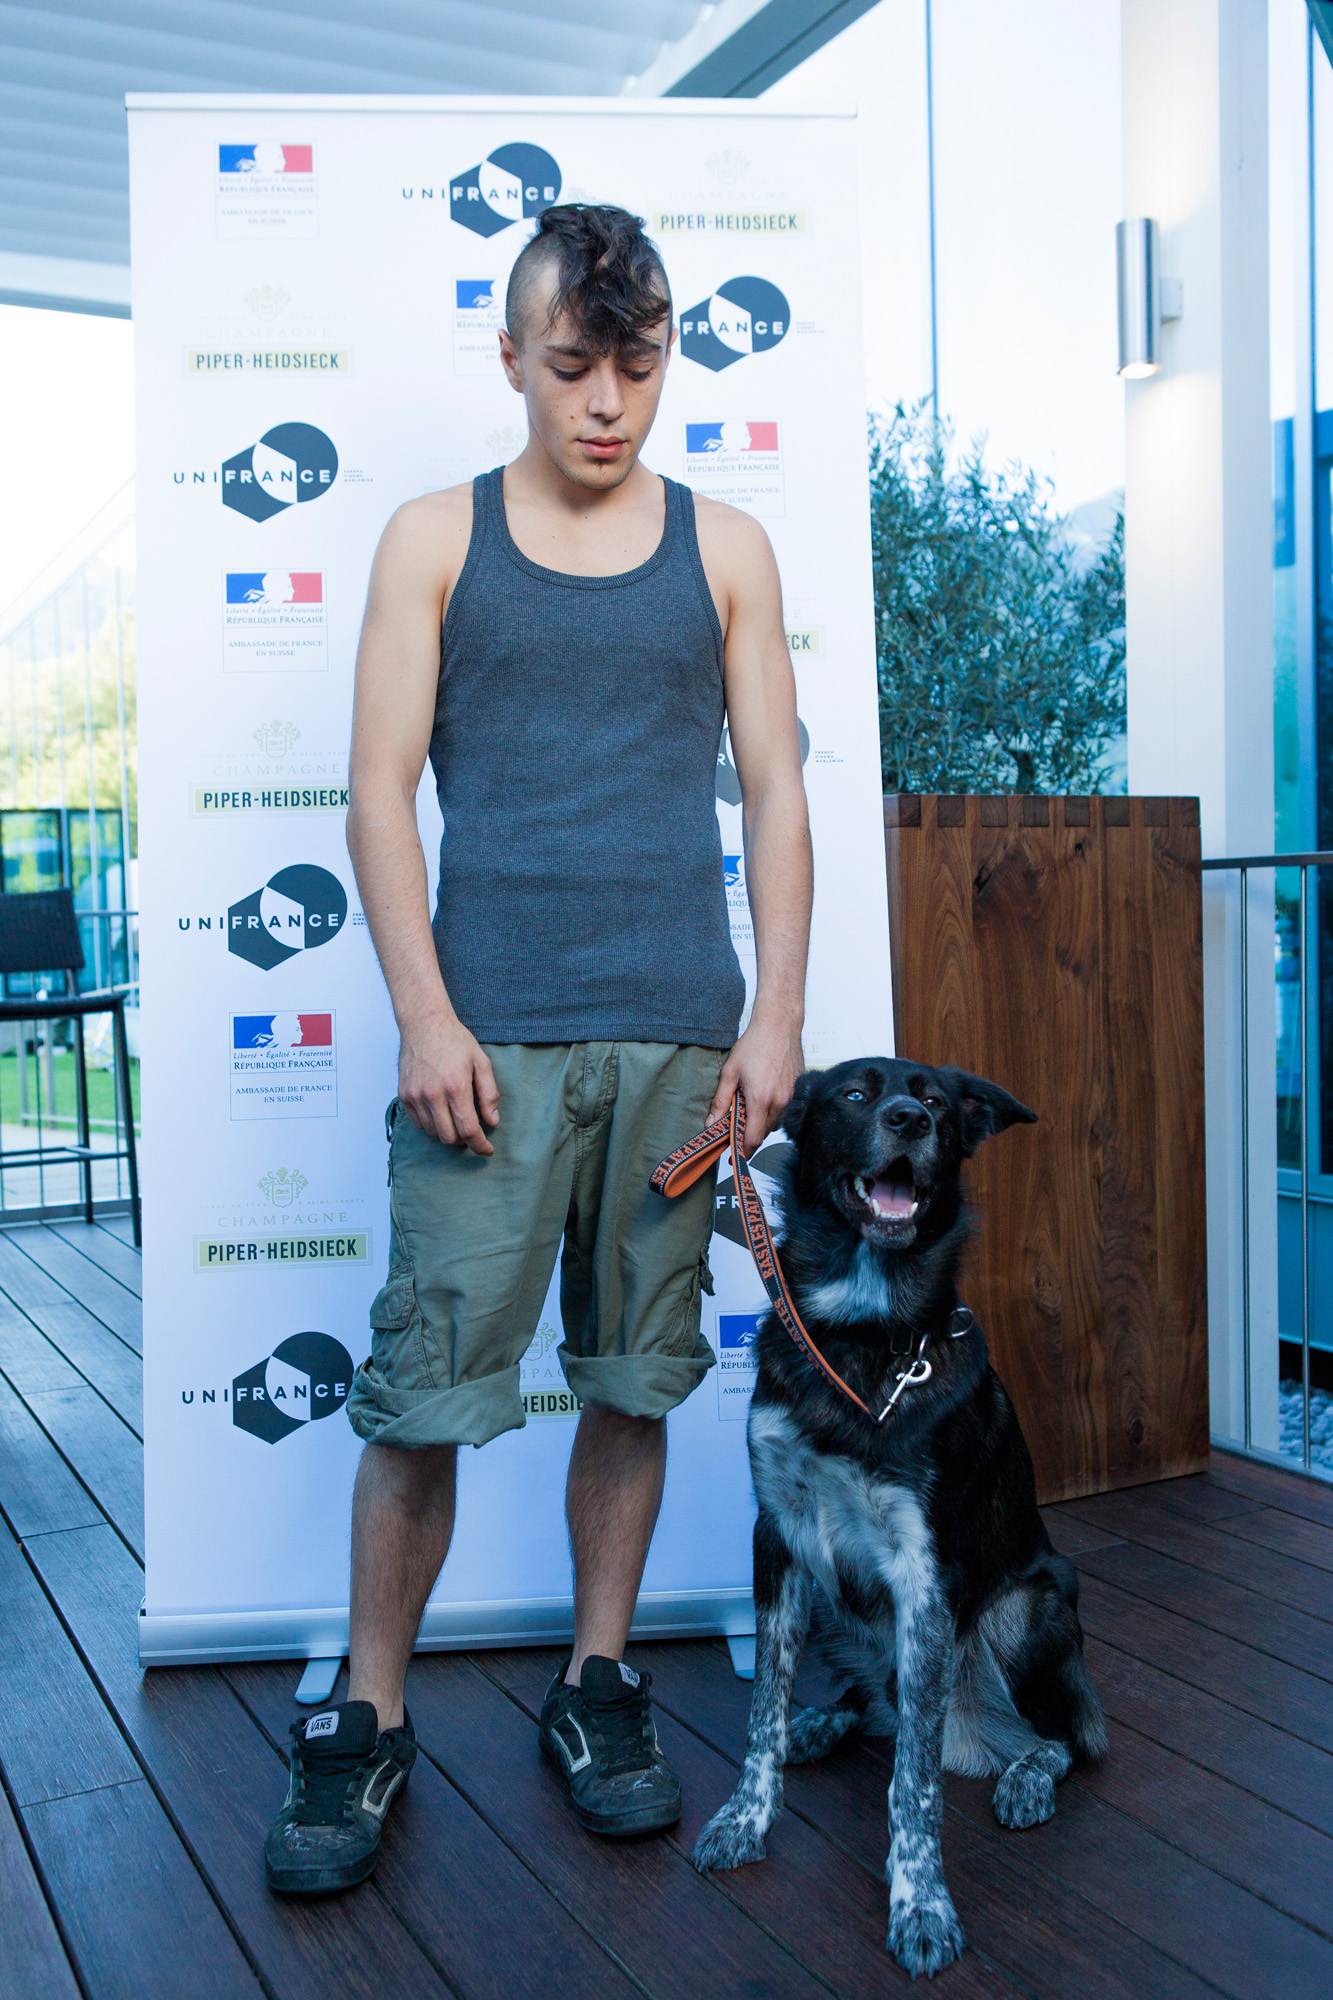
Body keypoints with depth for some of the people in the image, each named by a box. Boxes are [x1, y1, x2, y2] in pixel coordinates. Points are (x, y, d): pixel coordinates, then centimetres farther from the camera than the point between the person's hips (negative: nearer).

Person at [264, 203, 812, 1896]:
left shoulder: (723, 548, 12)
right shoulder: (435, 539, 8)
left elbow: (774, 793, 9)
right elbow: (380, 791, 2)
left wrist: (778, 1015, 0)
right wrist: (425, 1016, -8)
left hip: (682, 1034, 2)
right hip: (490, 1029, -1)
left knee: (636, 1376, 9)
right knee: (422, 1385, -2)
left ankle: (597, 1683, 26)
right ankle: (369, 1721, 17)